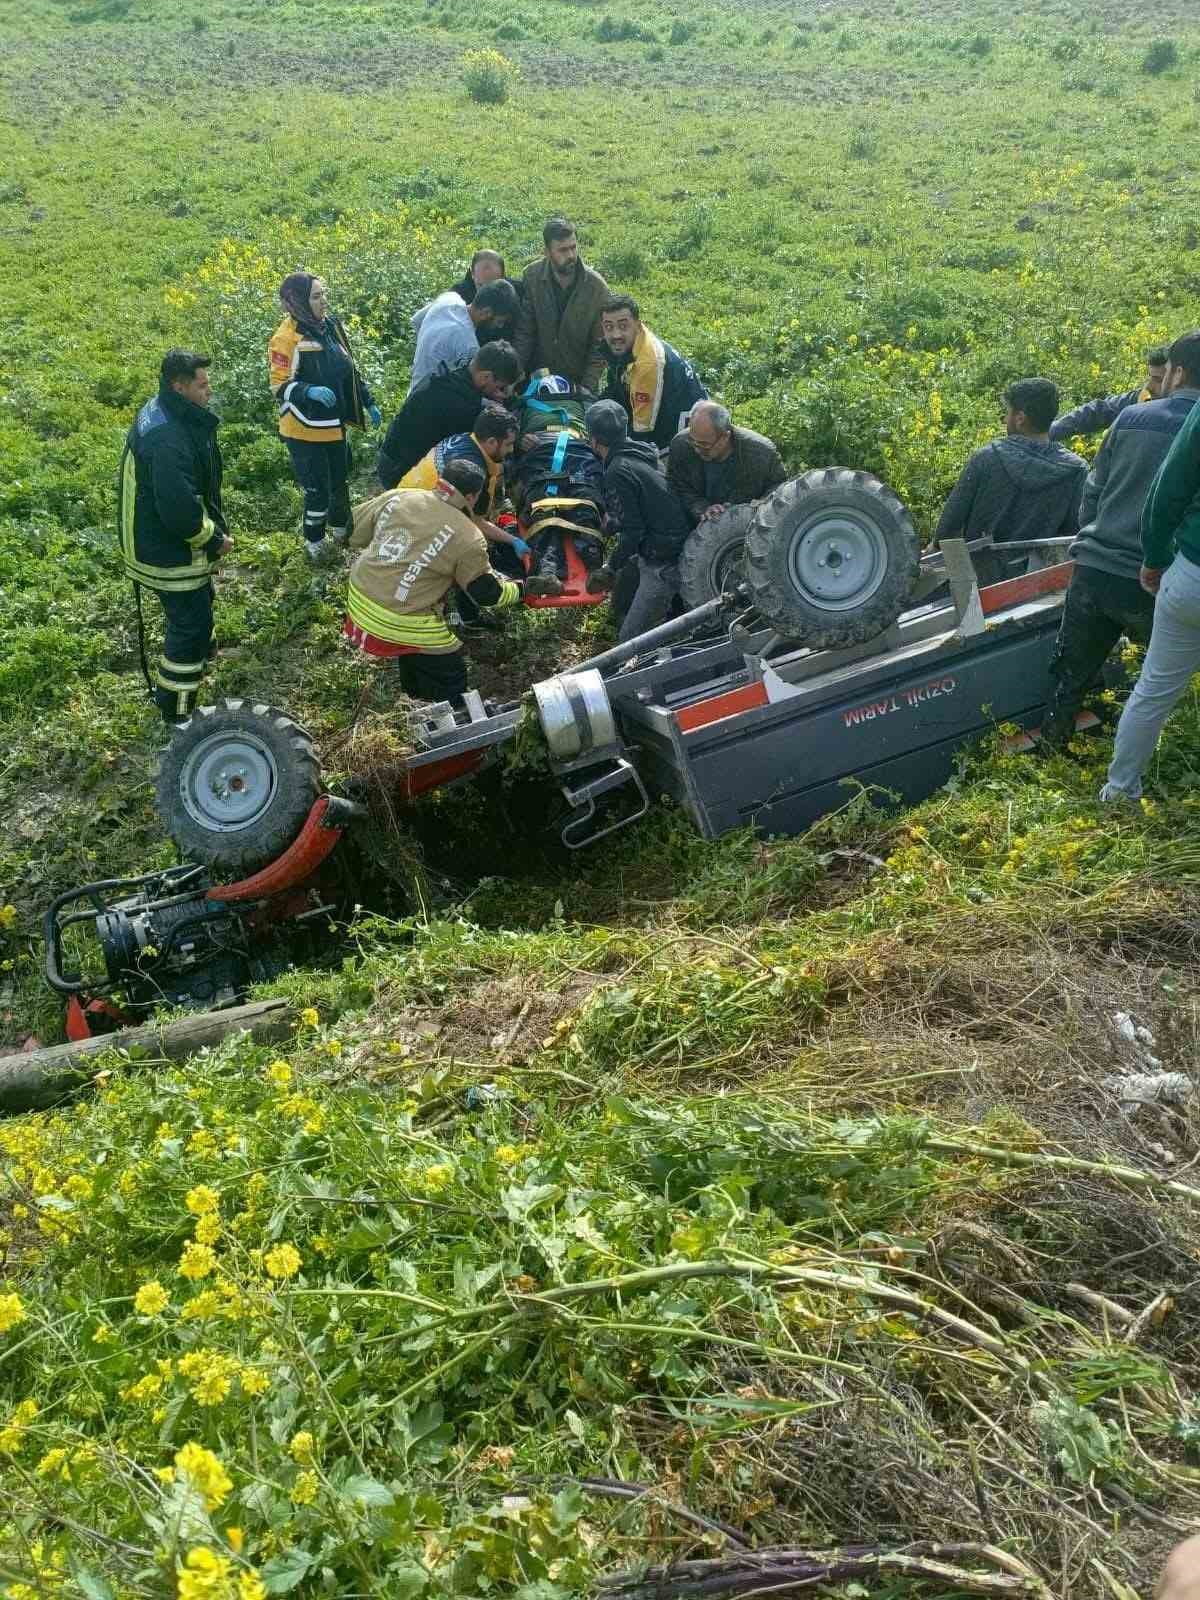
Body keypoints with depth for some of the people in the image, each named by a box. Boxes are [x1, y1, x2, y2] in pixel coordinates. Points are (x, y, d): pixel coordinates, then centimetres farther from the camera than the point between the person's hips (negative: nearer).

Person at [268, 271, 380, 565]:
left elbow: (349, 370, 15)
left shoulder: (330, 326, 4)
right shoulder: (286, 338, -19)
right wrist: (310, 391, -34)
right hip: (306, 430, -7)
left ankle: (341, 528, 44)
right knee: (316, 488, 2)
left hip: (335, 425, 7)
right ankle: (314, 543, 20)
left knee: (339, 479, 22)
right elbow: (279, 386, -18)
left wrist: (368, 402, 14)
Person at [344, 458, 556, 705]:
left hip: (359, 603, 6)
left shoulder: (395, 497, -1)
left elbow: (353, 535, 10)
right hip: (402, 627, -6)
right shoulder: (469, 539, -13)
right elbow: (487, 594, -1)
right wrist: (523, 588, 17)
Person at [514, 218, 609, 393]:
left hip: (579, 380, -1)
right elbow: (524, 333, -7)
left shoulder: (597, 286, -13)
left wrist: (588, 388, -19)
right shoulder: (532, 276, -10)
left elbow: (599, 345, -10)